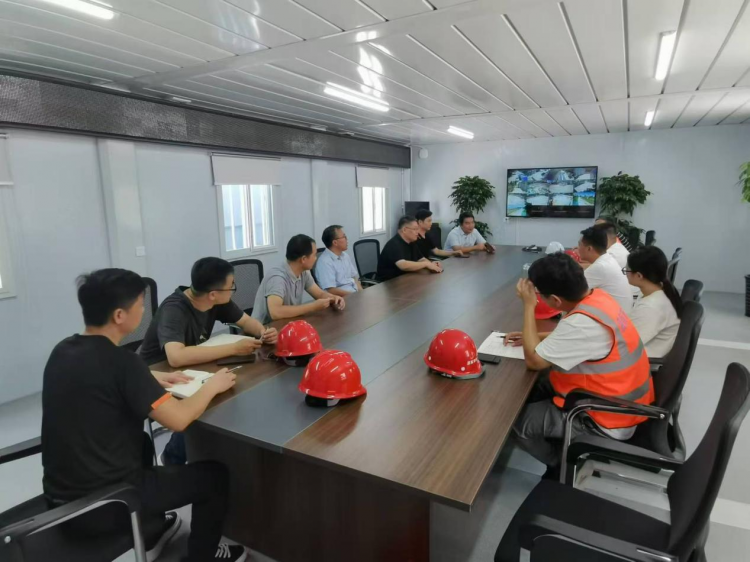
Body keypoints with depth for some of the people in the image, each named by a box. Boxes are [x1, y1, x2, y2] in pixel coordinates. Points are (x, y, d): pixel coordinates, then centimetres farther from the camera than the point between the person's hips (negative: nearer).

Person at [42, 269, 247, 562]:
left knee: (142, 443, 33)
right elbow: (179, 419, -24)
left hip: (61, 495, 8)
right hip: (101, 505, -8)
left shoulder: (62, 350, -1)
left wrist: (152, 380, 11)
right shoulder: (119, 360, -25)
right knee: (215, 475, 6)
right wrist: (212, 385, -7)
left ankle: (151, 534, 44)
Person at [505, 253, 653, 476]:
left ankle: (561, 463, 15)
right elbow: (569, 336, 15)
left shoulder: (584, 322, -34)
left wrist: (529, 305, -19)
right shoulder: (597, 297, -6)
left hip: (609, 419, -9)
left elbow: (534, 360, -23)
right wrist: (532, 337, 4)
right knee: (534, 389, 16)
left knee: (517, 419, -6)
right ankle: (563, 450, 24)